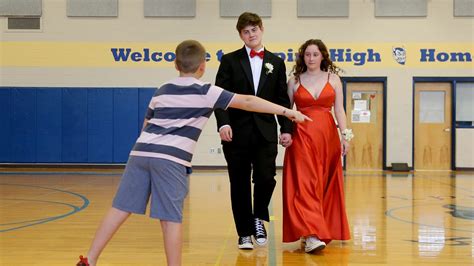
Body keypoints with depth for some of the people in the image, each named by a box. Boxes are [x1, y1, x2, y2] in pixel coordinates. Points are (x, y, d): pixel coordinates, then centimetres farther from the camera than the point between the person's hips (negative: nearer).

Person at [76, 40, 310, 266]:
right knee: (170, 218, -1)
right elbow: (247, 102, 1)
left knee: (120, 208, 8)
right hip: (171, 159, -5)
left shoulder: (162, 90, 21)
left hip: (140, 152, 5)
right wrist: (287, 111, 2)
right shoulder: (206, 92, 4)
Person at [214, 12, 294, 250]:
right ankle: (244, 233, 17)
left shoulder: (276, 62, 11)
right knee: (240, 185, 4)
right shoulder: (230, 61, 4)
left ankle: (258, 218, 17)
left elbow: (282, 99, 10)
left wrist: (286, 128, 1)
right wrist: (223, 123, -18)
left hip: (265, 132, 1)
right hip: (237, 132, -1)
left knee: (266, 178, -12)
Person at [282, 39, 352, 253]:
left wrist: (345, 135, -3)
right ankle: (310, 235, -20)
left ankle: (323, 230, 19)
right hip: (302, 136, -2)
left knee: (326, 185, 6)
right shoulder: (294, 81, 7)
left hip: (327, 135, 2)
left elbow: (339, 109, 5)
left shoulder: (333, 79, 9)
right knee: (305, 184, -13)